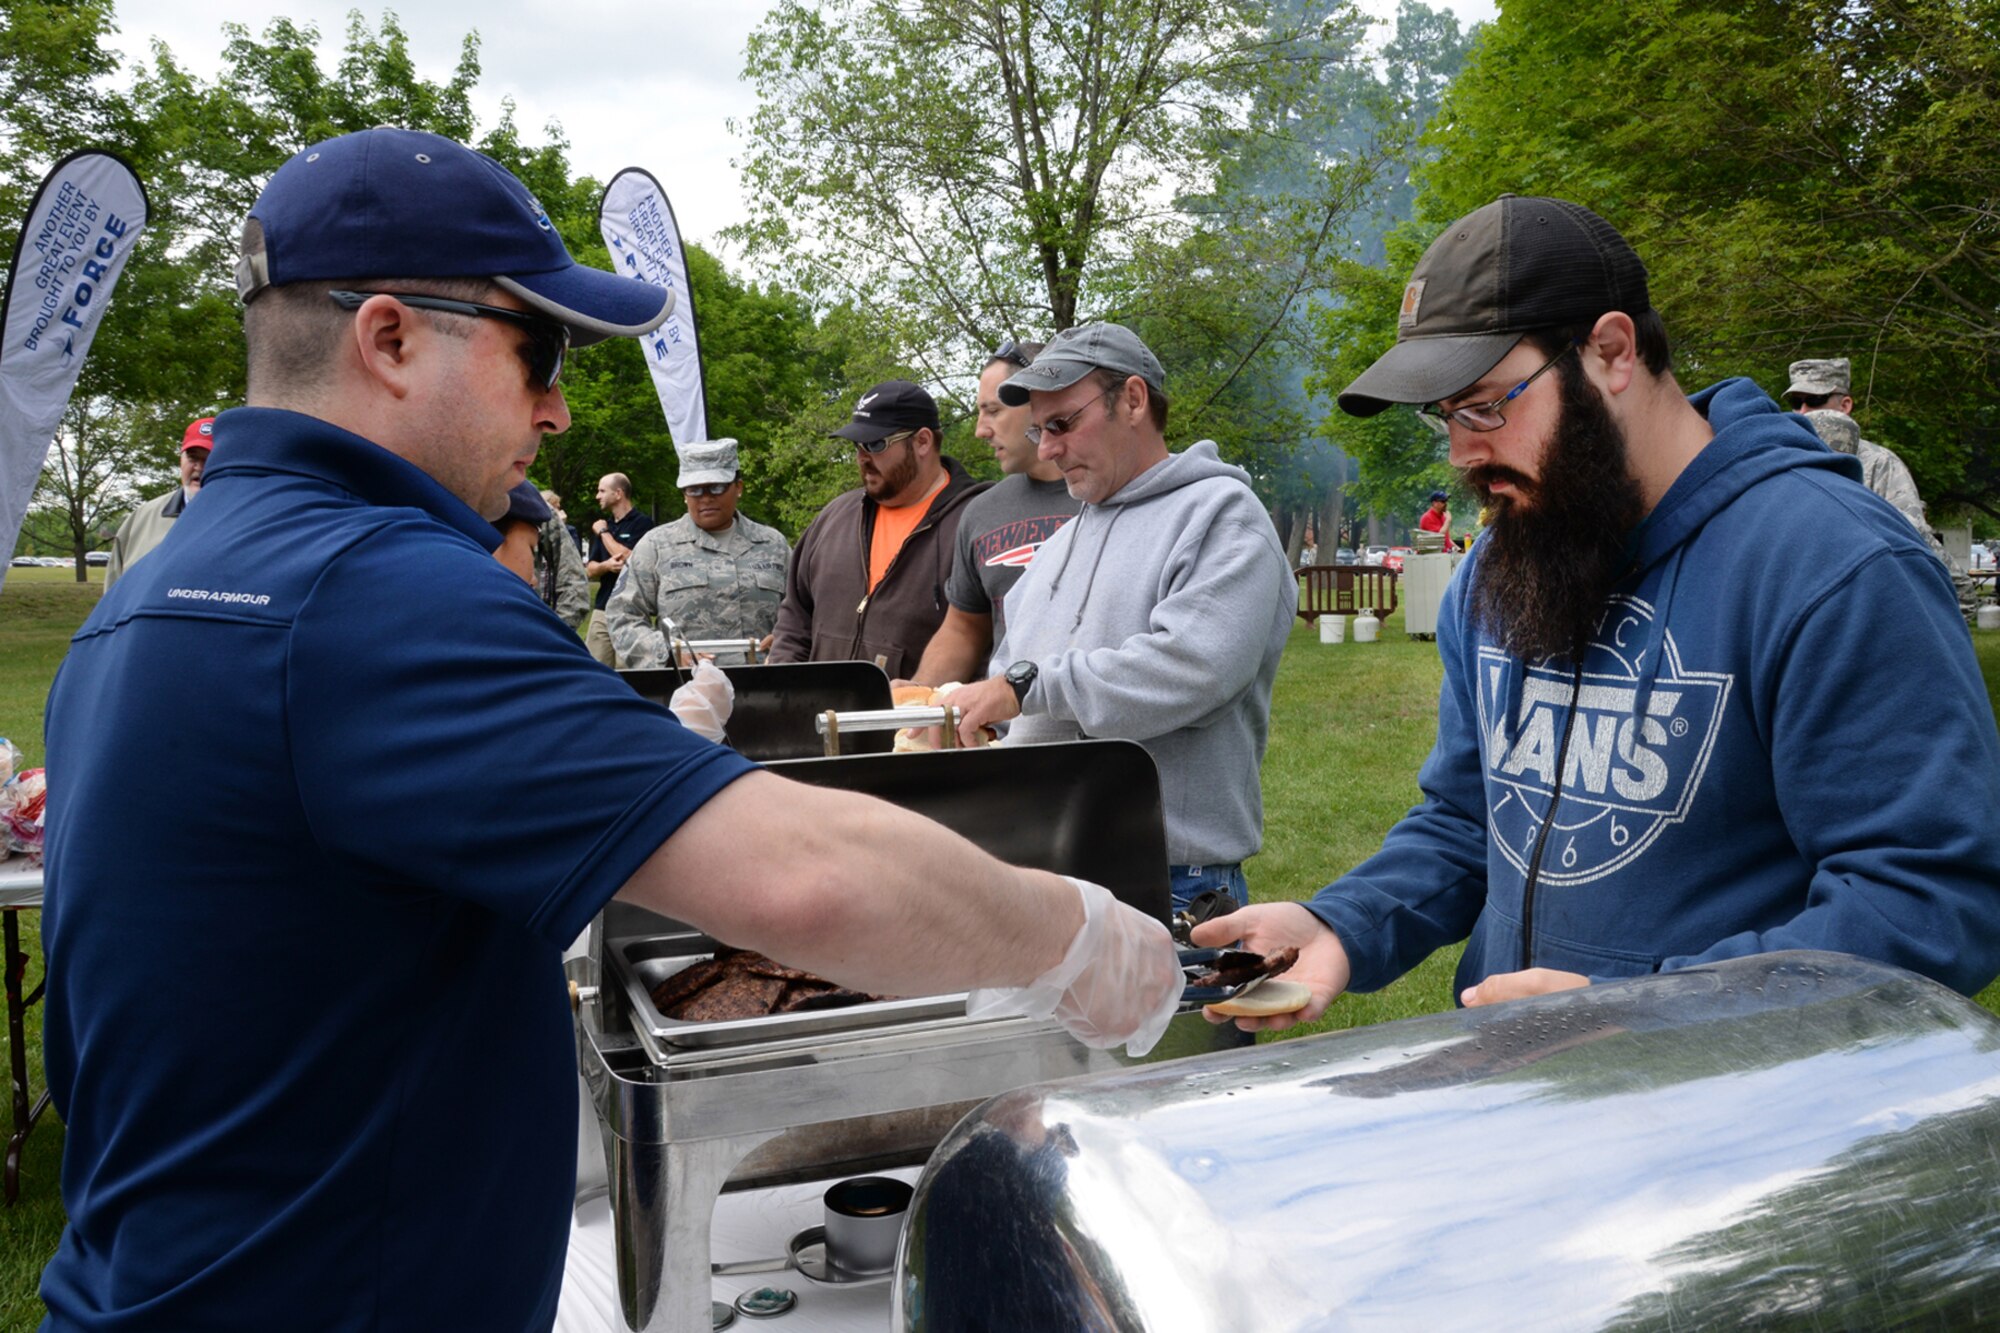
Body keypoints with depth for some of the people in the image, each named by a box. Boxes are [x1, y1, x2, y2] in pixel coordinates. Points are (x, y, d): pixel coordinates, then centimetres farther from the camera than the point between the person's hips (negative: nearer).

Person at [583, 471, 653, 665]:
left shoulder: (642, 522, -4)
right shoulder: (603, 525, 17)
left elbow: (629, 559, -17)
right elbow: (590, 570, 13)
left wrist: (604, 532, -4)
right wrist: (606, 565, -10)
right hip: (603, 609, 7)